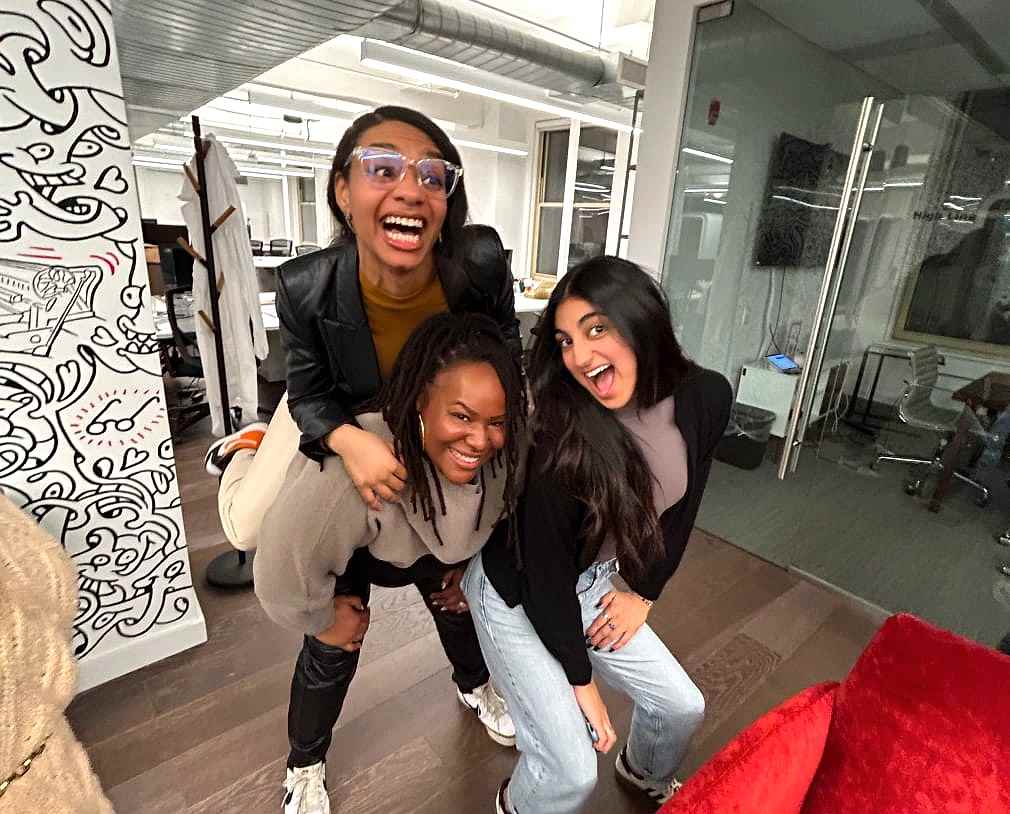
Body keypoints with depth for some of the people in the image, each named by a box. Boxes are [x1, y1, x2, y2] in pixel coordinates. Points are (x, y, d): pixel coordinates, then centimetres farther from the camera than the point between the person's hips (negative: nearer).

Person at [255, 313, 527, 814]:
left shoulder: (508, 446, -34)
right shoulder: (351, 470, -49)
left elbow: (511, 509, -9)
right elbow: (284, 557, -32)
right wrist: (325, 617, -12)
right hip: (351, 550, -3)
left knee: (461, 609, 19)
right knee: (333, 652, 4)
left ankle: (475, 687, 56)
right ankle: (305, 767, 39)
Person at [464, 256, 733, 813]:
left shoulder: (706, 398, -15)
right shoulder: (558, 438, -33)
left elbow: (681, 506, 2)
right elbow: (544, 573, -21)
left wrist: (643, 594, 5)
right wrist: (582, 681, -9)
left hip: (588, 582, 6)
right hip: (515, 593, -5)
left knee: (683, 708, 16)